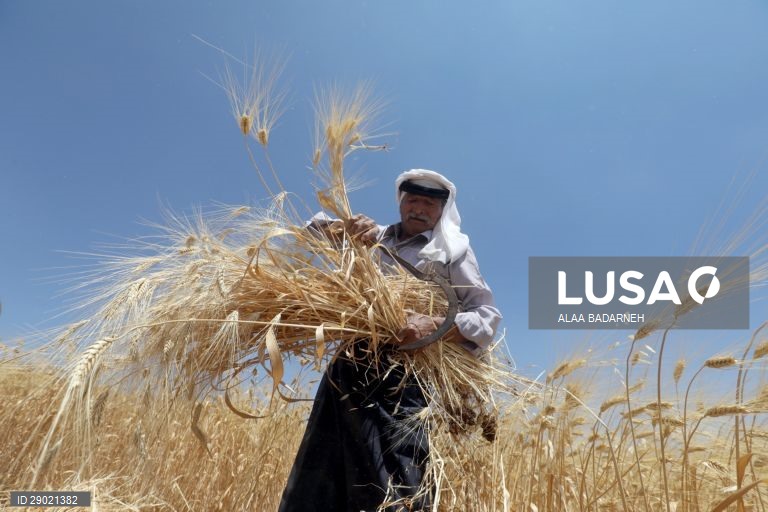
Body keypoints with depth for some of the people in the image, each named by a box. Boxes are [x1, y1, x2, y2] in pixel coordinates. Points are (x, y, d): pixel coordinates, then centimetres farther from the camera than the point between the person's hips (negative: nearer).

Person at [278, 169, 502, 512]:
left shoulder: (451, 250, 9)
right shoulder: (376, 238, 22)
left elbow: (488, 315, 3)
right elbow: (316, 228, 22)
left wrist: (434, 326, -16)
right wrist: (349, 228, 0)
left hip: (404, 372, -4)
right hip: (353, 364, 5)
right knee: (321, 476, 5)